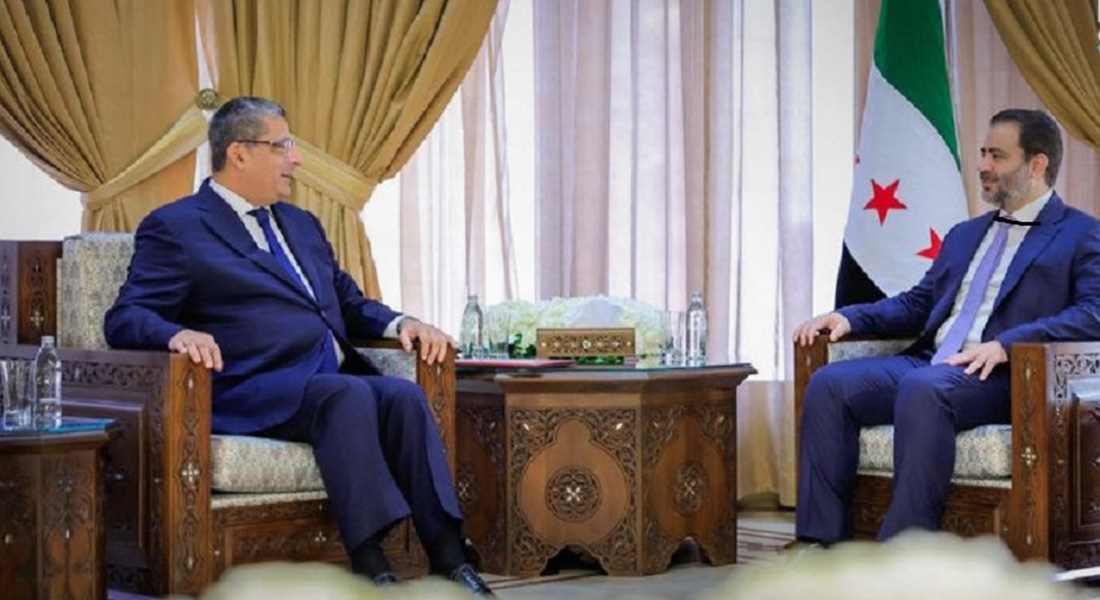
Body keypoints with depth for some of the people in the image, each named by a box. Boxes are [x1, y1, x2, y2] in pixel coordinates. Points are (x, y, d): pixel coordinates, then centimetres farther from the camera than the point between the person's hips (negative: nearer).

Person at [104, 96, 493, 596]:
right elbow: (125, 319, -4)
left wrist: (400, 323, 8)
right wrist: (177, 333, -27)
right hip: (253, 394, -6)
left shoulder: (301, 223, 28)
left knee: (404, 395, -24)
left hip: (336, 380, 6)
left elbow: (349, 301, 31)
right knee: (348, 394, -34)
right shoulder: (175, 228, 5)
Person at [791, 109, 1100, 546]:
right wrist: (850, 317, 8)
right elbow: (917, 304, 27)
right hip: (926, 363, 7)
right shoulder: (964, 235, 29)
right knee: (828, 384, -17)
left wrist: (1006, 344, -22)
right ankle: (824, 541, -19)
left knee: (923, 388, -38)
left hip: (1001, 377, -7)